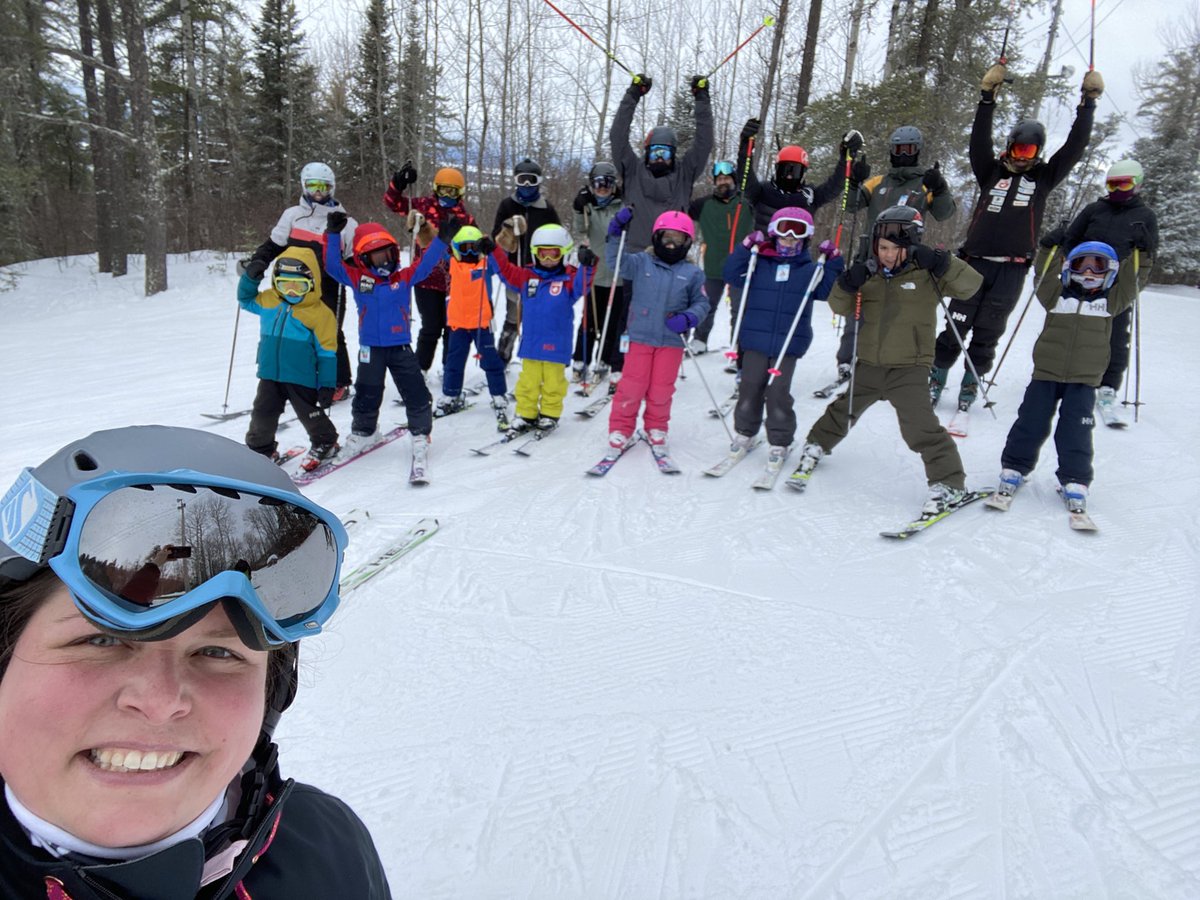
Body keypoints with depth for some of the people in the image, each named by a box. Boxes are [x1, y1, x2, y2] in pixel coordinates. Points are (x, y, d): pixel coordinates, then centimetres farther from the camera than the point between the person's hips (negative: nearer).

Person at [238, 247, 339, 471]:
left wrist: (327, 385, -11)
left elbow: (326, 352, -10)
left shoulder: (320, 314, -12)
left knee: (309, 414, 9)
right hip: (270, 375, 5)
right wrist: (250, 278, 5)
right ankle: (260, 448, 31)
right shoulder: (268, 301, 4)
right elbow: (246, 300, 25)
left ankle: (325, 443, 32)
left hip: (301, 378, -5)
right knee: (262, 414, 11)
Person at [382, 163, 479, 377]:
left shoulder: (465, 217, 8)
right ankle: (420, 369, 14)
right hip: (427, 279, -3)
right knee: (431, 328, -1)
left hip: (454, 281, 3)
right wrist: (398, 183, -18)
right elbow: (392, 202, -6)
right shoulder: (423, 206, 0)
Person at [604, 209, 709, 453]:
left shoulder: (692, 274, 5)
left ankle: (656, 428, 27)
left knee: (662, 389, 7)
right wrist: (616, 234, -16)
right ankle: (620, 429, 14)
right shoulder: (641, 263, 3)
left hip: (672, 340, 1)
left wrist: (688, 318, -12)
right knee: (632, 386, 0)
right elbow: (617, 262, -5)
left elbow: (702, 303, 8)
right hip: (640, 337, -1)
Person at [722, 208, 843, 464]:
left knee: (778, 392, -3)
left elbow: (827, 291, 5)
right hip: (755, 339, 1)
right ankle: (744, 433, 25)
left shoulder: (810, 269, 8)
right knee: (750, 388, 7)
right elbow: (730, 276, 1)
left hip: (789, 343, -1)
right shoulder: (759, 264, 7)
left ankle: (780, 442, 11)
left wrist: (833, 262, -5)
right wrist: (745, 248, -8)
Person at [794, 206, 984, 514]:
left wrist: (941, 263, -25)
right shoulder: (870, 274, 4)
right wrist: (848, 284, -16)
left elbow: (970, 284, -12)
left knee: (919, 426, -14)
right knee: (844, 409, 22)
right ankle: (817, 445, 46)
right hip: (869, 364, 5)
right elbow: (841, 307, 4)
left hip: (909, 368, -4)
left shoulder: (926, 274, -6)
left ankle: (948, 483, -3)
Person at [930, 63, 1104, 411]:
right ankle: (937, 376, 7)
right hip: (976, 261, -1)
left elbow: (1076, 146, 6)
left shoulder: (1044, 177, 12)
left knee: (988, 331, 5)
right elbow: (979, 139, -3)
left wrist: (1088, 102, 2)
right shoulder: (991, 171, 9)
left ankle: (972, 381, 15)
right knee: (957, 324, -3)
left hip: (1013, 269, 1)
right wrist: (988, 96, -12)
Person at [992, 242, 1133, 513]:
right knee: (1031, 423, 2)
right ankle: (1014, 468, 15)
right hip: (1046, 372, 0)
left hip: (1084, 379, 0)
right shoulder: (1058, 294, 6)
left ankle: (1075, 482, 6)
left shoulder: (1111, 300, 8)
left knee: (1075, 432, -2)